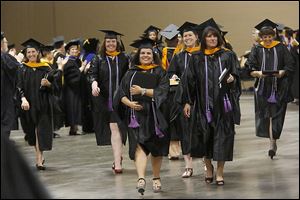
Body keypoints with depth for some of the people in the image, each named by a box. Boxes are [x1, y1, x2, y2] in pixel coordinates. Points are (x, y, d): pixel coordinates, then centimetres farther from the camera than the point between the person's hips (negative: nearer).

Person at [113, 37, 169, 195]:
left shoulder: (159, 72, 5)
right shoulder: (131, 73, 10)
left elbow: (162, 91, -10)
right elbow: (121, 93, 5)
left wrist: (143, 91, -17)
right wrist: (129, 103, -14)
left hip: (154, 115, 0)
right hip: (136, 115, 0)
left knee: (156, 148, 9)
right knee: (139, 146, -15)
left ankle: (156, 178, 26)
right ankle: (141, 179, -28)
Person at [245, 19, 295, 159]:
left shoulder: (281, 48, 3)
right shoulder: (257, 50, 5)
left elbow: (290, 66, -1)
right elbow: (250, 69, 0)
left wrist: (281, 72, -20)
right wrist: (258, 73, -20)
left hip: (278, 88, -2)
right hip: (262, 88, 2)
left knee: (275, 114, -7)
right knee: (265, 115, 4)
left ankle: (272, 143, -6)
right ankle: (273, 141, 21)